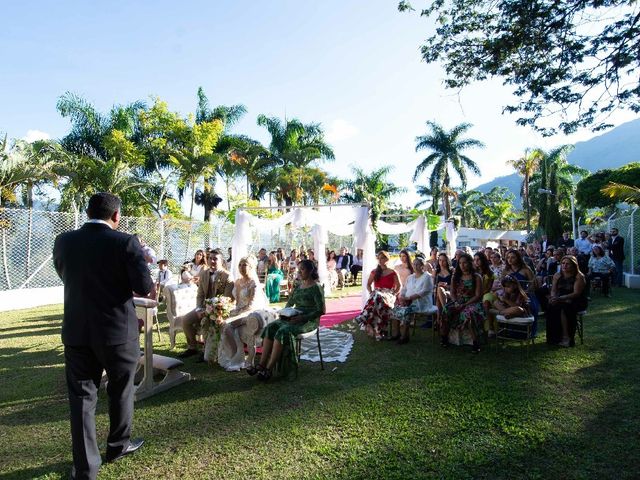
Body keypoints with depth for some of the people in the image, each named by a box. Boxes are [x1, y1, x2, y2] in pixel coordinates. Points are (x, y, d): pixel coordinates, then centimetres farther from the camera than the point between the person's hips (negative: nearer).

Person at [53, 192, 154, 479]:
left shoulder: (63, 241, -1)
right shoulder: (126, 242, -15)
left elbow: (66, 277, 15)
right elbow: (145, 287, -16)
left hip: (76, 332, 3)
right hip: (118, 330, -3)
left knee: (81, 396, 10)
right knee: (121, 389, 18)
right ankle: (118, 445, 34)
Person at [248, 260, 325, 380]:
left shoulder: (316, 288, -6)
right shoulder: (298, 287, 17)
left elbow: (321, 310, -13)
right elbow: (290, 303, 24)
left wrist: (302, 317, -20)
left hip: (309, 321, -7)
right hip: (294, 318, 7)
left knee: (283, 331, -32)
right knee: (269, 328, -18)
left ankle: (269, 369, -28)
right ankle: (261, 364, -23)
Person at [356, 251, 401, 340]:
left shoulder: (392, 273, 7)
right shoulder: (374, 272, 16)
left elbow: (398, 286, 9)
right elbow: (368, 284, 22)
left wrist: (393, 295, -6)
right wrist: (371, 293, 4)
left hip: (388, 295, -2)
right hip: (376, 294, 2)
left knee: (378, 298, -39)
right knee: (375, 298, -37)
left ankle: (364, 318, -38)